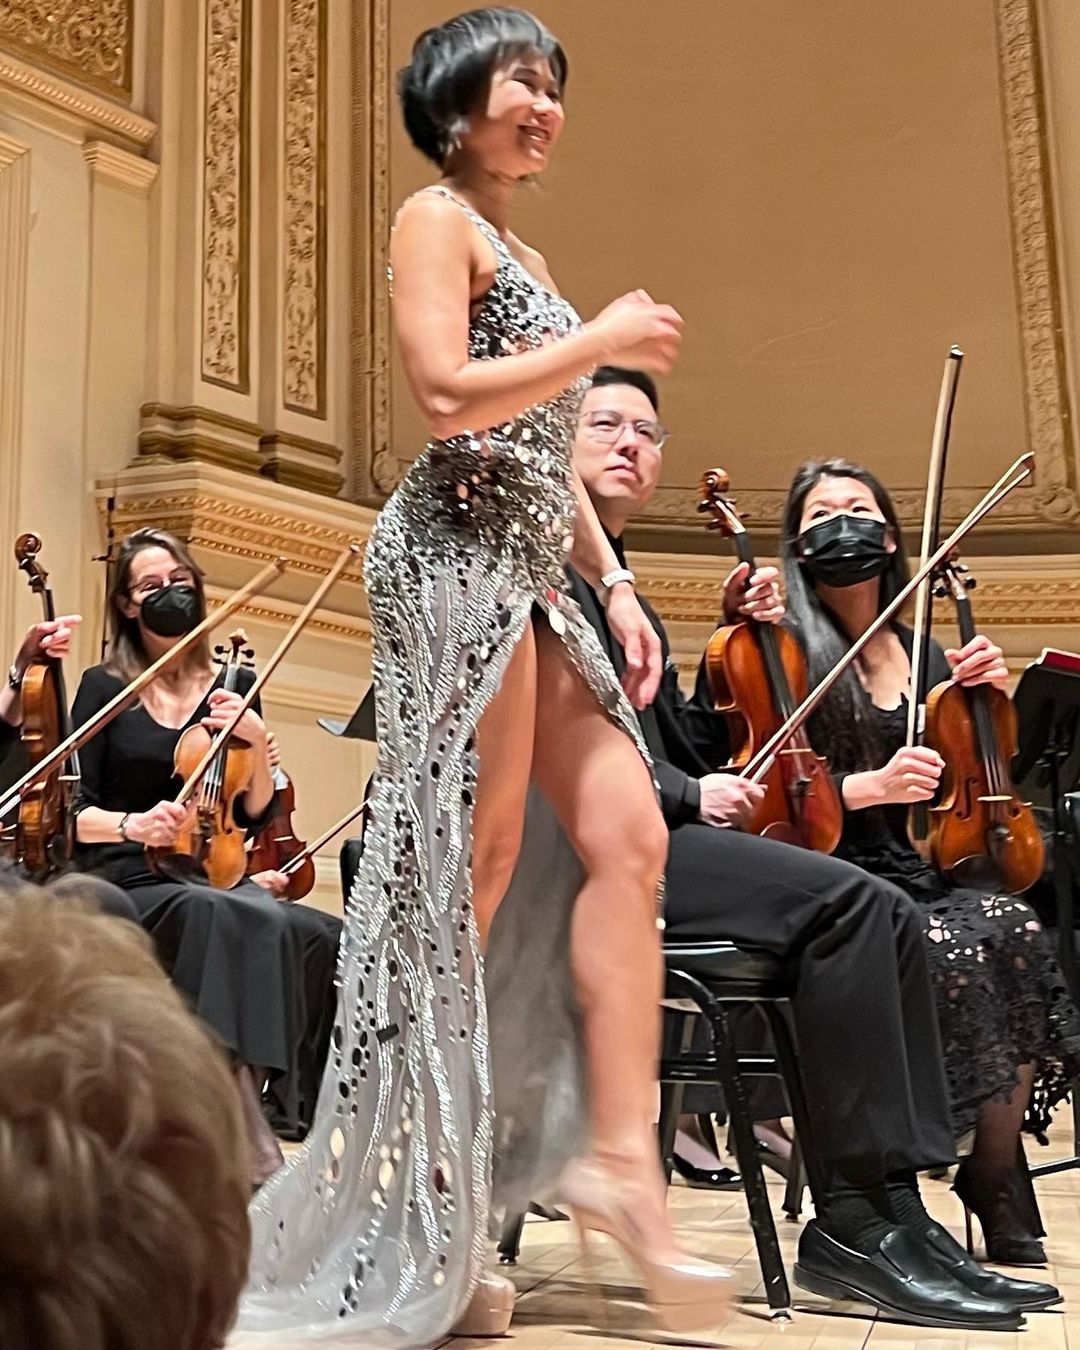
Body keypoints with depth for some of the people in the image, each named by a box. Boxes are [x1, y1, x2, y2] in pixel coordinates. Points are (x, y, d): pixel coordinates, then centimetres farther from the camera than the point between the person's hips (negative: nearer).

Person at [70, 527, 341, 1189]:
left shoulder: (233, 686, 12)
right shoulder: (104, 687, 4)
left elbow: (256, 815, 10)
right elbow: (74, 814, -2)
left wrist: (257, 742, -7)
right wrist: (135, 824, -22)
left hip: (214, 876, 3)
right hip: (128, 884, -3)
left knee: (312, 935, -32)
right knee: (220, 917, -37)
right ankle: (253, 1152, -37)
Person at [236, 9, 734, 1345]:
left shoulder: (526, 256, 25)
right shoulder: (435, 218, -1)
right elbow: (451, 399, -16)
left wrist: (614, 582, 13)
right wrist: (604, 339, -6)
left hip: (531, 570, 9)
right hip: (458, 550, -9)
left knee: (628, 837, -1)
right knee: (468, 872, -7)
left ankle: (619, 1153, 2)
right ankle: (421, 1227, 3)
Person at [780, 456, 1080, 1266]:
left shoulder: (924, 656, 18)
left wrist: (991, 699, 5)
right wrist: (871, 786, -20)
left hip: (925, 880, 5)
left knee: (1015, 927, -27)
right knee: (958, 949, -33)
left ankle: (997, 1197, -15)